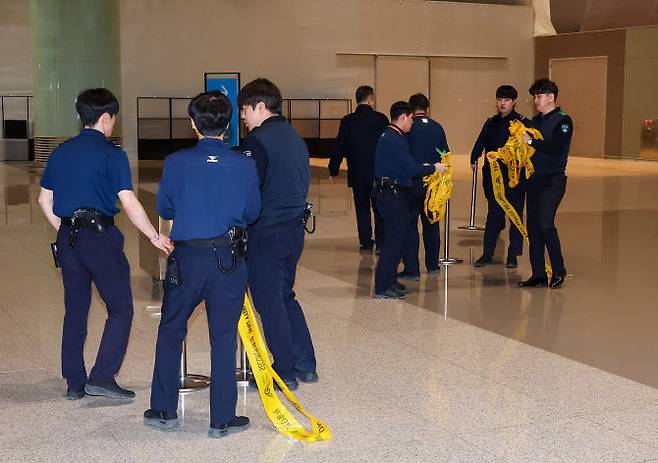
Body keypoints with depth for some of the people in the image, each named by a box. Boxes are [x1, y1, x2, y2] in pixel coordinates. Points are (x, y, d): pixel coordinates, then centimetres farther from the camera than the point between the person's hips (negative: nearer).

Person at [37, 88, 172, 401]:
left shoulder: (60, 153, 10)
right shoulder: (111, 154, -8)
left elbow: (45, 201, 15)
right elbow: (129, 203, -13)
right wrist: (155, 237, -5)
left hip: (68, 237, 6)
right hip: (100, 236, -6)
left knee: (75, 310, 13)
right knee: (120, 310, 3)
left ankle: (74, 383, 18)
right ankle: (102, 377, -5)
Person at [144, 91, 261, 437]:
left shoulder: (176, 162, -7)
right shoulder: (245, 166, -6)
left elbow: (164, 209, 3)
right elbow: (252, 214, 4)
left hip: (185, 258, 0)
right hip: (228, 259, 0)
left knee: (170, 332, 17)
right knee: (224, 338, 8)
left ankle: (163, 410, 23)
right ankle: (222, 419, 13)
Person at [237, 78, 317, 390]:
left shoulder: (257, 140, -14)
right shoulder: (295, 137, 13)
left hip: (266, 232, -8)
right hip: (295, 228, 8)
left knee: (269, 301, 2)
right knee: (285, 296, 19)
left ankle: (285, 373, 7)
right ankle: (305, 365, 22)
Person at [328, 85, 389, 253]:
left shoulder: (347, 121, -4)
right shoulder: (381, 119, -6)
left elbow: (339, 147, -1)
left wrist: (333, 171, 8)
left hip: (357, 173, 1)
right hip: (379, 173, 0)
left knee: (362, 209, 8)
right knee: (380, 208, 10)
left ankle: (365, 244, 8)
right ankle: (381, 242, 10)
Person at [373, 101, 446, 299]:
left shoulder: (389, 136, 15)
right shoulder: (394, 139, -18)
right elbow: (411, 169, -21)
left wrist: (420, 168, 12)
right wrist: (433, 168, -9)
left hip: (391, 192, 11)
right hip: (392, 194, -11)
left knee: (396, 236, 16)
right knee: (394, 238, -7)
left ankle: (389, 279, 25)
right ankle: (383, 287, -3)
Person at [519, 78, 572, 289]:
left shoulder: (563, 121, -6)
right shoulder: (535, 121, 16)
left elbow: (555, 147, -20)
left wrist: (530, 141, -21)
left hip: (554, 179, -7)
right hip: (535, 178, 7)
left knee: (545, 223, -17)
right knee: (533, 226, 5)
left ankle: (559, 270, -3)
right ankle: (538, 274, 12)